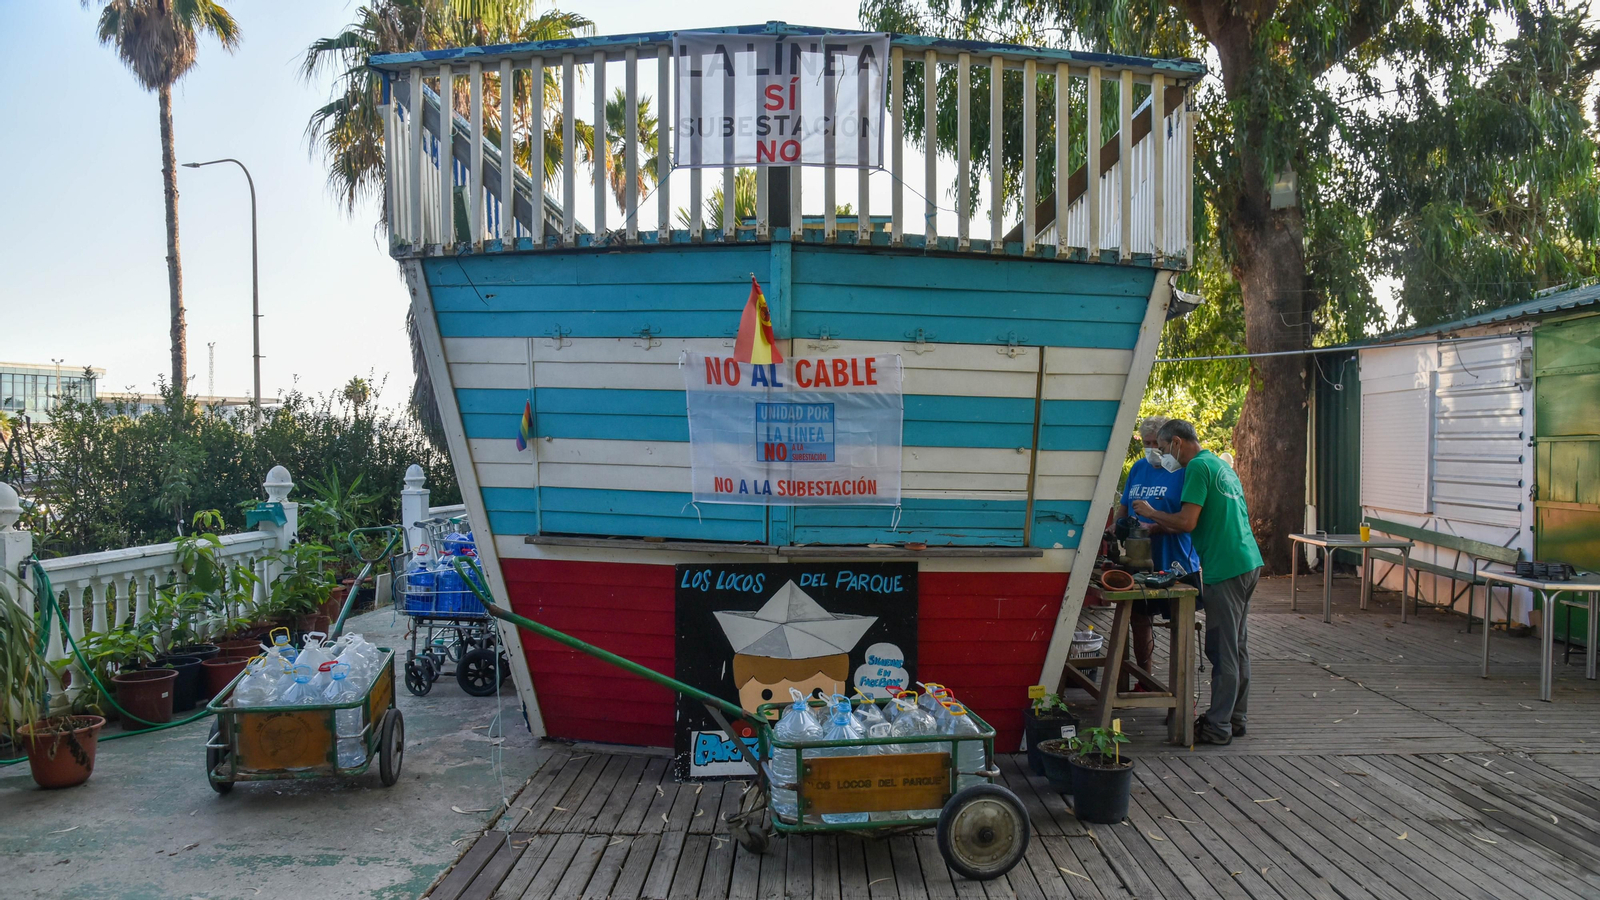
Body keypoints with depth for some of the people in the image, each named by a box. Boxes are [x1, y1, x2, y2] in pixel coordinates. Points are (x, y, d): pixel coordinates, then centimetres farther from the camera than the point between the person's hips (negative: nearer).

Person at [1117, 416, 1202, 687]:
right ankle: (1144, 683, 29)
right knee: (1139, 621, 14)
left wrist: (1152, 528, -27)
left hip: (1176, 564, -6)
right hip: (1141, 562, 6)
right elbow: (1124, 506, 18)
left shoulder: (1183, 471, -9)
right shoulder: (1138, 468, 10)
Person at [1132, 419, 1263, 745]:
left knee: (1222, 651, -5)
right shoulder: (1223, 465, 19)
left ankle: (1217, 727, 0)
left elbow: (1186, 522, -17)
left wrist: (1151, 513, 0)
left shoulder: (1198, 467, -10)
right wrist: (1155, 527, 24)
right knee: (1237, 648, 14)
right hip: (1247, 563, 10)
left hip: (1225, 570, -10)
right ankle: (1235, 718, 22)